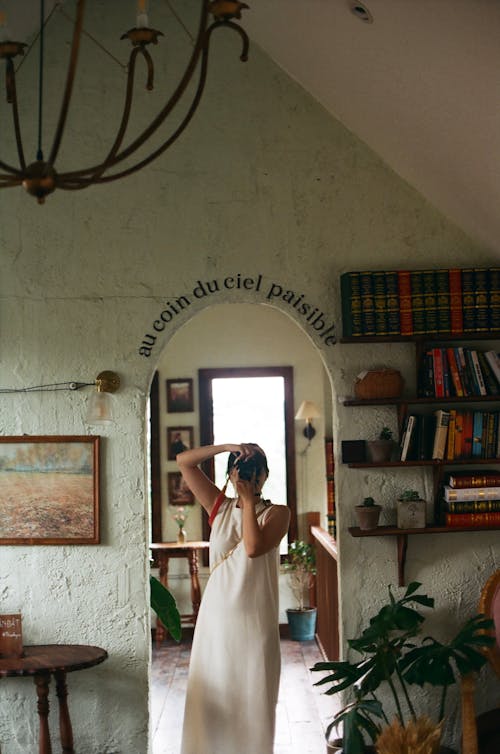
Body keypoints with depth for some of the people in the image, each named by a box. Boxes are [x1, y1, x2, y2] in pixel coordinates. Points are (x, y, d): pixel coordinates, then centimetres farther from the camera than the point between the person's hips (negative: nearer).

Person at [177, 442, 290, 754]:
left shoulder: (277, 513, -3)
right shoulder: (220, 507, 6)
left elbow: (253, 547, -22)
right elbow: (184, 461, 2)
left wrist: (249, 502, -13)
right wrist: (227, 447, -6)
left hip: (256, 618, -2)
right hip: (217, 615, 3)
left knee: (253, 695, 4)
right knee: (213, 692, 7)